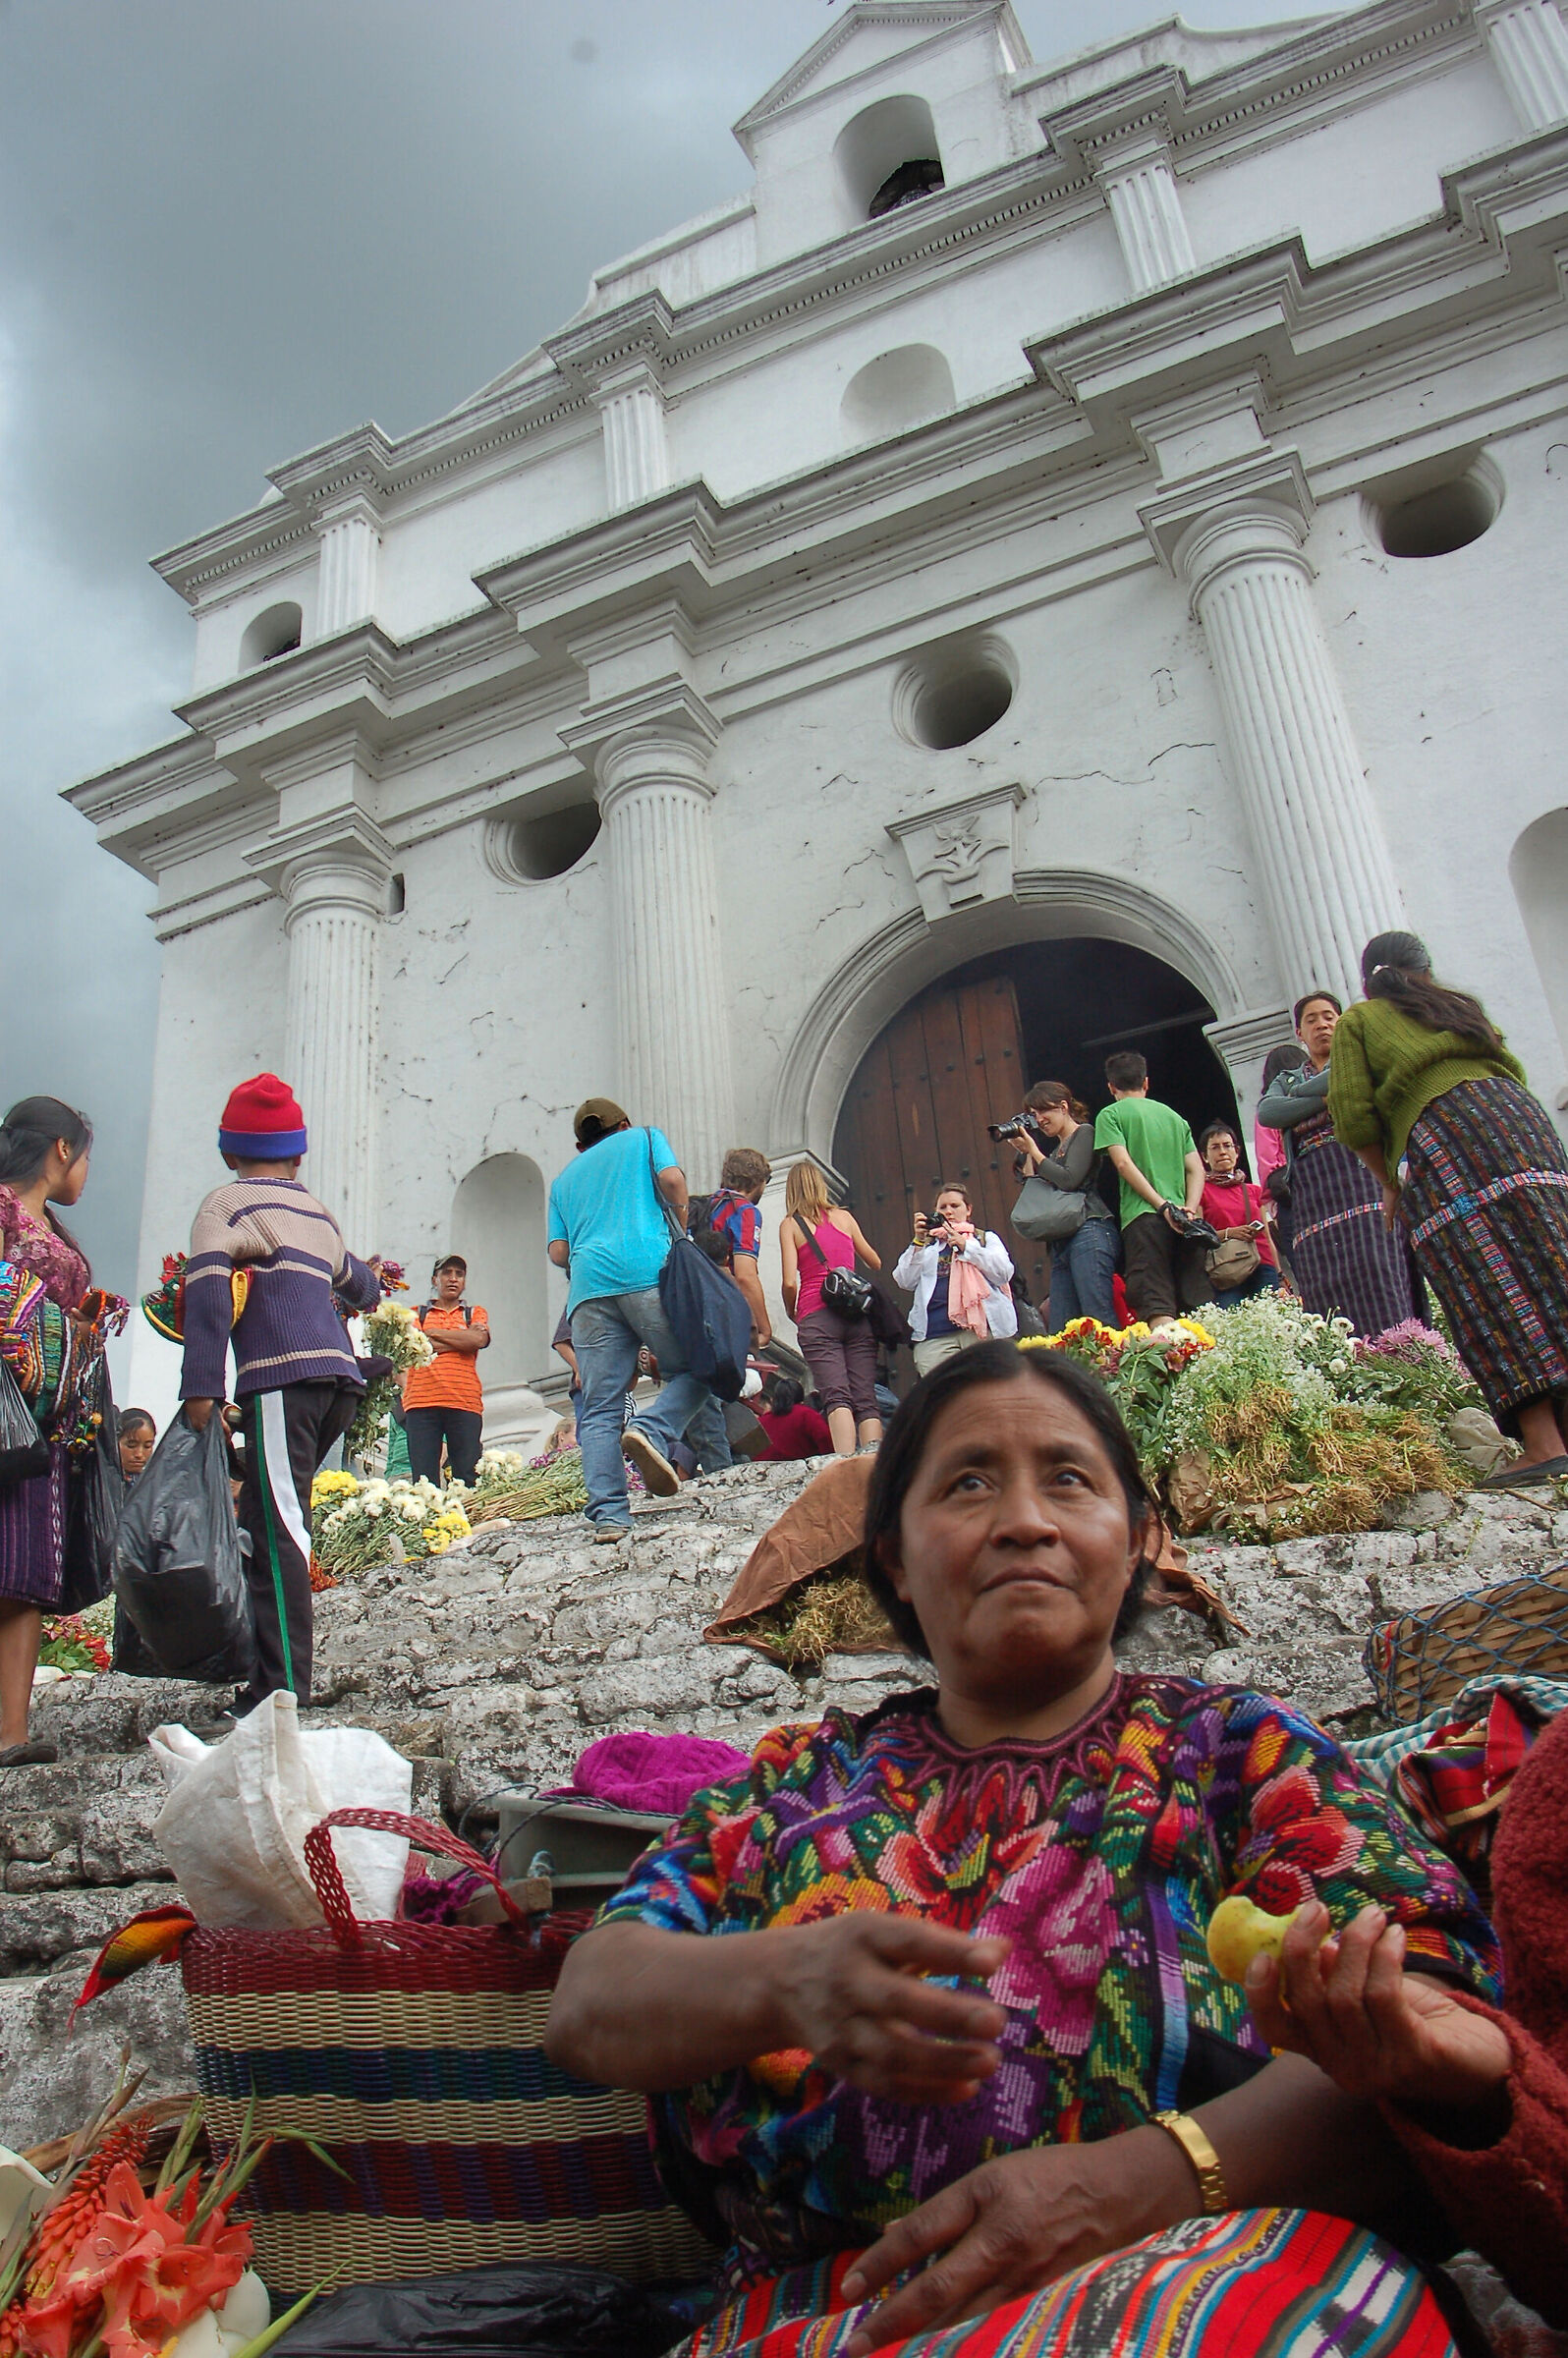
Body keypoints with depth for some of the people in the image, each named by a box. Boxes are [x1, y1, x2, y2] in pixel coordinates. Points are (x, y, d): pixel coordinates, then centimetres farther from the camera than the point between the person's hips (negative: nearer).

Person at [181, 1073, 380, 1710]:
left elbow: (207, 1287, -11)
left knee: (274, 1528, -8)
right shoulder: (317, 1211, 25)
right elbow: (356, 1284, 41)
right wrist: (372, 1281, 64)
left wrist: (199, 1386, -16)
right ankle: (277, 1671, 12)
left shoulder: (226, 1204, 7)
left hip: (281, 1378, -6)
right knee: (275, 1520, 12)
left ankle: (283, 1685, -11)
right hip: (339, 1377, 7)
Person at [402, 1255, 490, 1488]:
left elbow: (479, 1340, 0)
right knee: (423, 1481, -9)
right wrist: (463, 1338, 3)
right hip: (421, 1402, 0)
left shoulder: (476, 1313, 22)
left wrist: (433, 1332, 5)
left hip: (465, 1403, 0)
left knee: (467, 1481, -9)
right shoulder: (416, 1313, 22)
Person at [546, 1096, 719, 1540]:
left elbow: (558, 1252, 20)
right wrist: (680, 1231, 16)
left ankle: (608, 1516, -11)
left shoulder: (563, 1179, 32)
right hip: (649, 1273, -3)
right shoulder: (643, 1138, 23)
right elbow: (672, 1179, 2)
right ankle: (651, 1431, -22)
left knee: (598, 1411, -1)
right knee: (692, 1370, 6)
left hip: (588, 1287, 3)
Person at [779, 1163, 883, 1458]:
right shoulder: (844, 1217, 16)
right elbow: (875, 1263, 28)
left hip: (816, 1318, -2)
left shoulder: (790, 1225, 7)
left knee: (836, 1397, -12)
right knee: (866, 1399, 0)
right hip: (857, 1313, 3)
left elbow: (790, 1282, -3)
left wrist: (792, 1312, 16)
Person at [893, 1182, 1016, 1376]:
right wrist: (918, 1242, 1)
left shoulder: (986, 1238, 23)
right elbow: (905, 1282, 11)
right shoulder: (928, 1246, 26)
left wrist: (965, 1246, -2)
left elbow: (1004, 1273, 4)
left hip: (982, 1330, -1)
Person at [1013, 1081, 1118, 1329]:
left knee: (1100, 1321, -17)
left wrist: (1034, 1151, -1)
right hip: (1061, 1241, 8)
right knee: (1061, 1333, -2)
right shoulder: (1057, 1150, 27)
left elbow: (1069, 1180, -10)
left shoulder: (1084, 1133, 4)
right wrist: (1025, 1153, 14)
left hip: (1088, 1231, -8)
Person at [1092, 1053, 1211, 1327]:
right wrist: (1190, 1208, 1)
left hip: (1144, 1216, -5)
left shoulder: (1111, 1114, 6)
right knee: (1198, 1303, 5)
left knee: (1157, 1308, -10)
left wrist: (1162, 1205, -10)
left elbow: (1124, 1163, -7)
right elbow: (1196, 1169, 13)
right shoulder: (1174, 1116, 22)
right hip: (1183, 1221, 5)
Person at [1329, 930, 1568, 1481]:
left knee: (1487, 1289, -11)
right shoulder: (1460, 1005, 31)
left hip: (1437, 1135, -5)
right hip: (1520, 1115, 5)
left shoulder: (1357, 1020, 18)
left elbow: (1352, 1112, 5)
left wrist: (1388, 1185, 13)